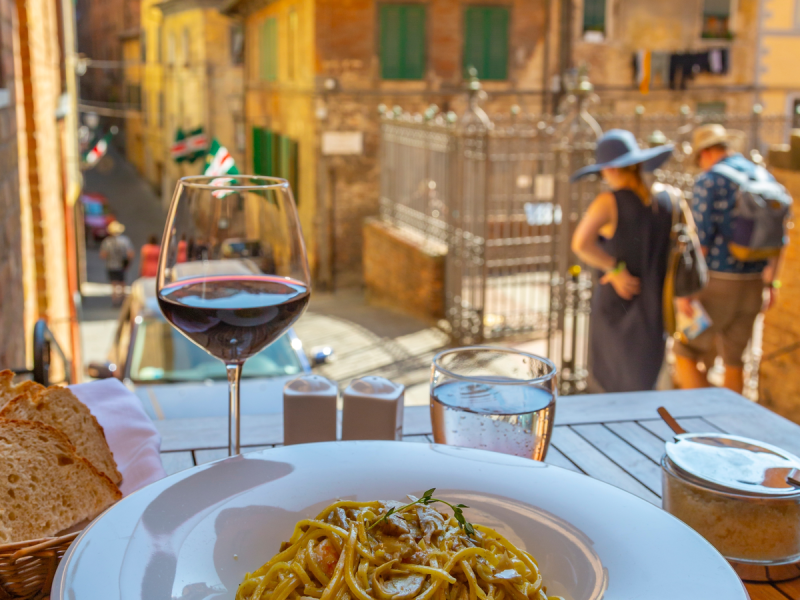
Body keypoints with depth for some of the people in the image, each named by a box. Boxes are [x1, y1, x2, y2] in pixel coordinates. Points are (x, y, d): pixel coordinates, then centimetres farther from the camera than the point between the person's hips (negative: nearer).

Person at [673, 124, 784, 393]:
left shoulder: (708, 182, -11)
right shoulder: (767, 179, 9)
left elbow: (700, 241, -17)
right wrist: (771, 282, 21)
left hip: (717, 282, -6)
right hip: (752, 284, 6)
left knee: (686, 355, 4)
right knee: (734, 359, 16)